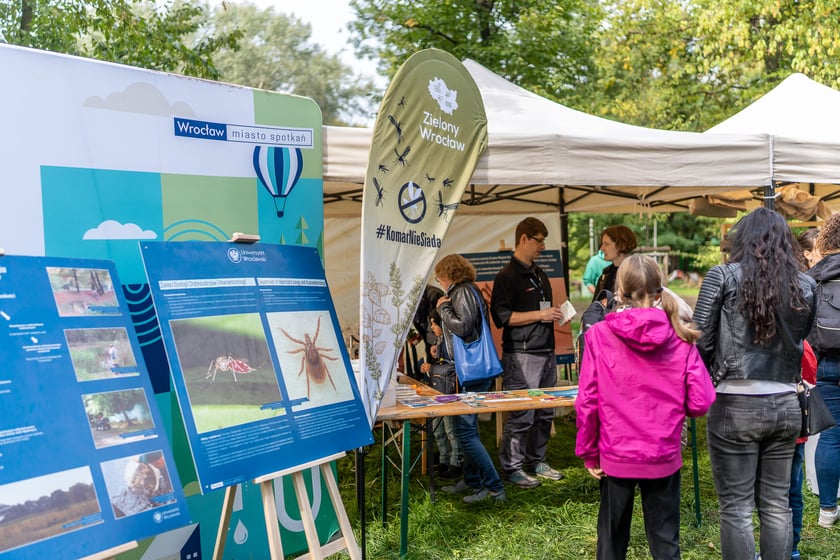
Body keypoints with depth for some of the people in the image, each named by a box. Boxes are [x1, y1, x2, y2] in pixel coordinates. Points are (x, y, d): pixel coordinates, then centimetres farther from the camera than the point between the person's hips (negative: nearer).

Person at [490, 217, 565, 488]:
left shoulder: (539, 274, 18)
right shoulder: (508, 276, -9)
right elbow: (501, 316, -17)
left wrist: (555, 314, 11)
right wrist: (539, 315, -16)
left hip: (546, 352, 9)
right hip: (521, 355, -9)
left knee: (545, 412, 13)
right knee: (521, 414, -6)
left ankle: (536, 461, 25)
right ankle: (512, 467, 5)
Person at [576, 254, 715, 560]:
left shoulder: (599, 335, -10)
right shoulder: (680, 339, -7)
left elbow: (586, 403, -9)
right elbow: (700, 402, -8)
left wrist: (588, 452, 2)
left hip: (616, 456, 0)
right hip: (664, 456, 1)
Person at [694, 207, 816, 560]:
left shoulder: (724, 276, -6)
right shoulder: (805, 285, 5)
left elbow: (700, 341, -6)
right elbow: (801, 341, 10)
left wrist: (709, 380, 10)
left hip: (736, 406, -4)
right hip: (785, 406, 4)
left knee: (736, 509, 4)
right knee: (777, 506, 14)